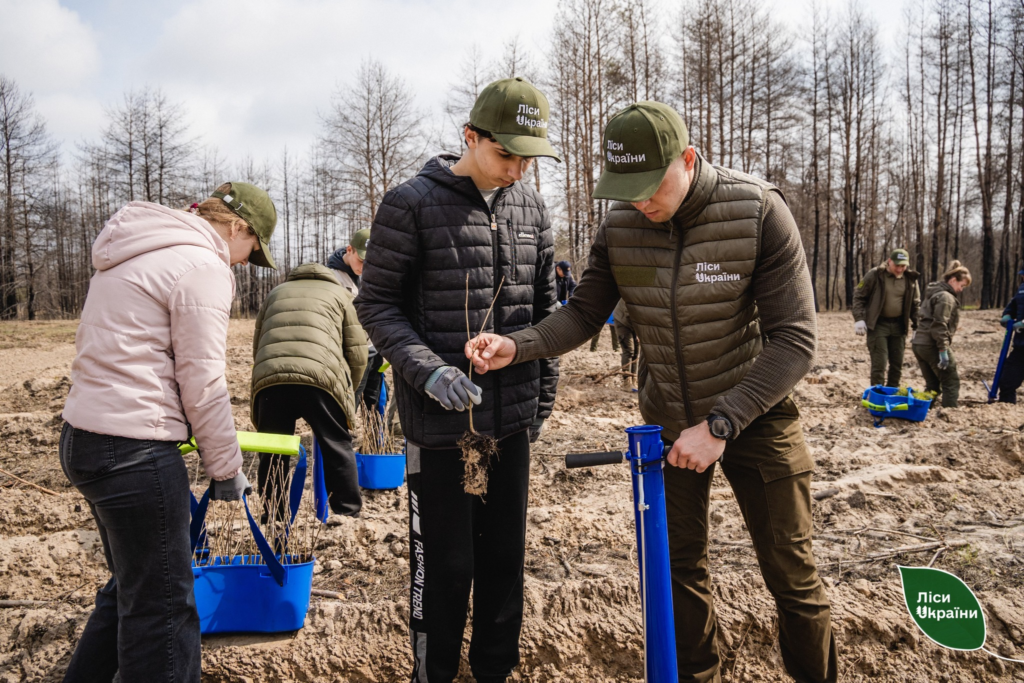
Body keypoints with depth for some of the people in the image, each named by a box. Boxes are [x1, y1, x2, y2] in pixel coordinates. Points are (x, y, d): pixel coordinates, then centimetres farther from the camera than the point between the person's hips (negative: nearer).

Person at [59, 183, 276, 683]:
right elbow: (202, 384, -14)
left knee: (130, 587, 23)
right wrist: (226, 469, -4)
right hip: (133, 451, -10)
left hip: (83, 436, 10)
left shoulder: (136, 253, 17)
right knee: (162, 607, 0)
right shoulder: (203, 265, -12)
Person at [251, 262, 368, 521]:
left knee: (273, 455, 15)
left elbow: (257, 345, 30)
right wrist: (346, 390, 30)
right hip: (320, 378, -2)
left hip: (268, 380, 3)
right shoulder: (340, 293, 24)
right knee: (338, 449, 10)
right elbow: (357, 354, 16)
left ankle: (273, 520, 22)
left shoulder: (275, 293, 32)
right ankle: (349, 514, 14)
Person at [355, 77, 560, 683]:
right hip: (441, 419, -5)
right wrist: (429, 372, -19)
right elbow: (377, 304, -5)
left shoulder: (532, 208, 8)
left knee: (506, 555, 15)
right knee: (446, 563, 4)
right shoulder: (412, 204, -7)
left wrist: (544, 399, 12)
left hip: (513, 418, 5)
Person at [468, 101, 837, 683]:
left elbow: (794, 341, -23)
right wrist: (518, 346, -21)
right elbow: (585, 313, -2)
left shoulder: (759, 213, -22)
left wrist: (719, 425, -28)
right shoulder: (621, 225, -9)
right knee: (680, 566, 14)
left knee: (792, 575, 5)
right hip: (670, 418, 4)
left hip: (754, 412, -3)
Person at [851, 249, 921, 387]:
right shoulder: (875, 275, -10)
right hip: (878, 324, -4)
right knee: (879, 364, -8)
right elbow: (859, 296, -4)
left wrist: (917, 326, 7)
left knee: (897, 364, 11)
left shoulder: (911, 279, 2)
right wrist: (859, 319, -12)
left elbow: (915, 304, 12)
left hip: (899, 325, 4)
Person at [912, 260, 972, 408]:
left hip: (919, 343, 9)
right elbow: (939, 325, -20)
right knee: (951, 382, 1)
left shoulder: (934, 293, 18)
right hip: (932, 345, -9)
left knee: (932, 385, 14)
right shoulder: (946, 297, -12)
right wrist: (943, 350, -21)